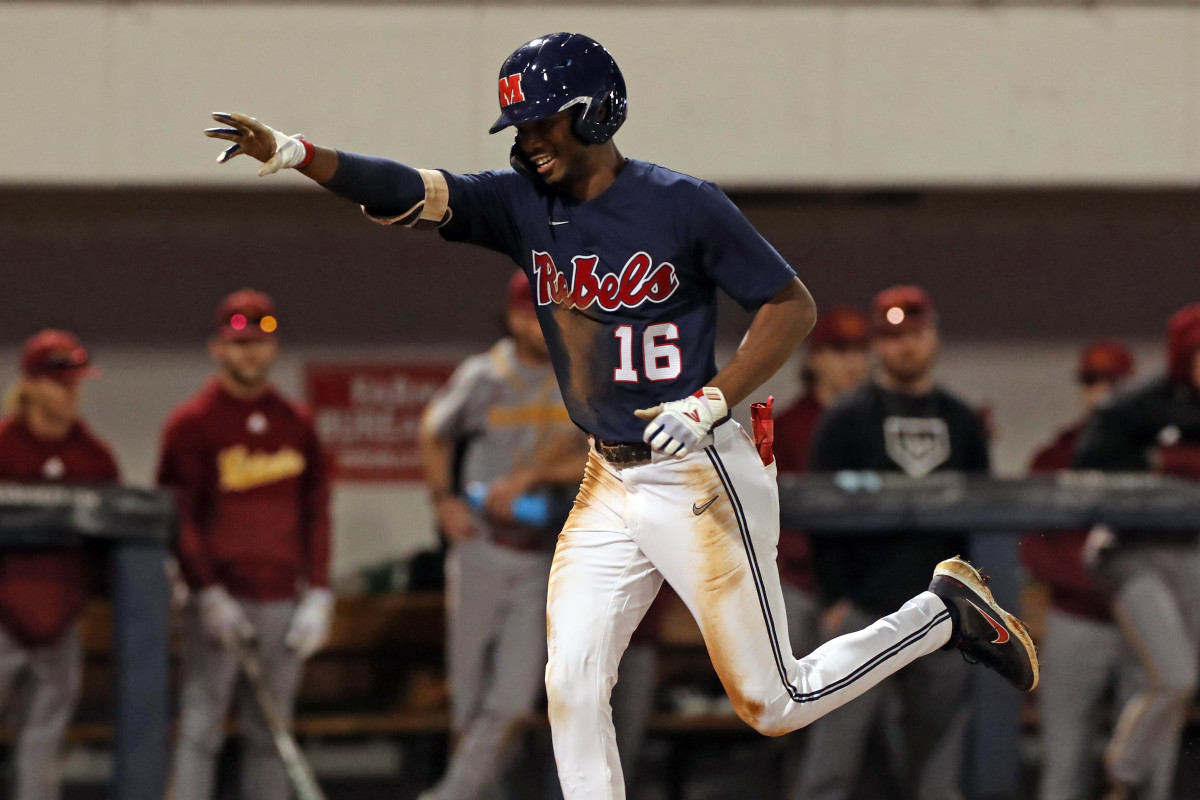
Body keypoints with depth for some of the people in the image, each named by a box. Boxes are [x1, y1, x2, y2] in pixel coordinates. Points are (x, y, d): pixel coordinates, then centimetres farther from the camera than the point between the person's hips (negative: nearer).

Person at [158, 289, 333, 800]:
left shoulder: (296, 423, 12)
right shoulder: (191, 423, -1)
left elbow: (316, 511, 12)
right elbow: (178, 516, -5)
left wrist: (319, 595, 3)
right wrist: (209, 596, -13)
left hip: (282, 602, 4)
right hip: (220, 599, -4)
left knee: (270, 733, 5)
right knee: (200, 728, -8)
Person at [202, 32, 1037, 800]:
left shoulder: (684, 204, -13)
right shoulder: (524, 205, 1)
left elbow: (793, 305, -8)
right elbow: (408, 192, -10)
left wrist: (710, 402, -20)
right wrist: (292, 153, -26)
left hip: (703, 482, -6)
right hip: (609, 486, 6)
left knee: (775, 703, -1)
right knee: (572, 687, -2)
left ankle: (946, 615, 20)